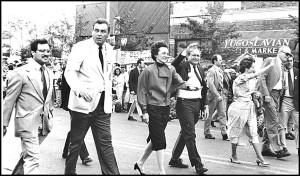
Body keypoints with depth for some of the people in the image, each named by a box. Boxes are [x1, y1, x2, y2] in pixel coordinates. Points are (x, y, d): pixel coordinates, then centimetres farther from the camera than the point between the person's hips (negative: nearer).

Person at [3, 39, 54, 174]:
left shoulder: (49, 73, 9)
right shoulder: (20, 73, -11)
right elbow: (9, 101, -7)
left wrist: (51, 113, 18)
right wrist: (4, 124, -4)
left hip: (44, 122, 6)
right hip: (28, 123, -6)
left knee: (28, 155, 20)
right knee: (32, 159, -6)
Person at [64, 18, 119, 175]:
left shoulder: (109, 50, 12)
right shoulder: (81, 47, -6)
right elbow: (70, 71, -17)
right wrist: (79, 88, -35)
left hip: (103, 105, 4)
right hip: (83, 103, -4)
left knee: (105, 143, 3)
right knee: (76, 143, 9)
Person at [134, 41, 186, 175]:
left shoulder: (170, 69, 7)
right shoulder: (148, 71, -8)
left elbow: (179, 83, 5)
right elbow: (142, 91, -6)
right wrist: (144, 111, -10)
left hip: (166, 108, 6)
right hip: (153, 108, -6)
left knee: (155, 138, 14)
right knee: (160, 140, -3)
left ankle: (140, 163, 32)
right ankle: (162, 171, 7)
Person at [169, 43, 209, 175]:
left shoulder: (200, 69, 13)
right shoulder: (183, 66, -7)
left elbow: (204, 89, 19)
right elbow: (173, 66, -31)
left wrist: (205, 105, 16)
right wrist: (184, 52, -34)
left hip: (197, 103, 8)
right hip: (185, 103, -7)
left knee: (185, 132, 16)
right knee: (190, 134, -4)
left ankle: (175, 159, 29)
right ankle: (197, 164, 3)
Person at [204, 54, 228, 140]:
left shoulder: (220, 70, 13)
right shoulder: (211, 71, -11)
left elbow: (221, 83, 15)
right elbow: (211, 84, -18)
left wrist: (222, 94, 5)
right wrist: (217, 96, -21)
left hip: (220, 94, 7)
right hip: (213, 94, -7)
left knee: (223, 114, 2)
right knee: (209, 114, 4)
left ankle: (224, 134, 4)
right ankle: (207, 133, 16)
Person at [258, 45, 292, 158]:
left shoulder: (282, 67, 20)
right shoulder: (269, 61, -4)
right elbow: (262, 78, -12)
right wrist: (266, 94, -18)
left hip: (276, 95, 8)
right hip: (268, 94, -8)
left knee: (270, 122, 10)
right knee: (273, 121, -11)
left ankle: (266, 148, 16)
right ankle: (277, 149, -11)